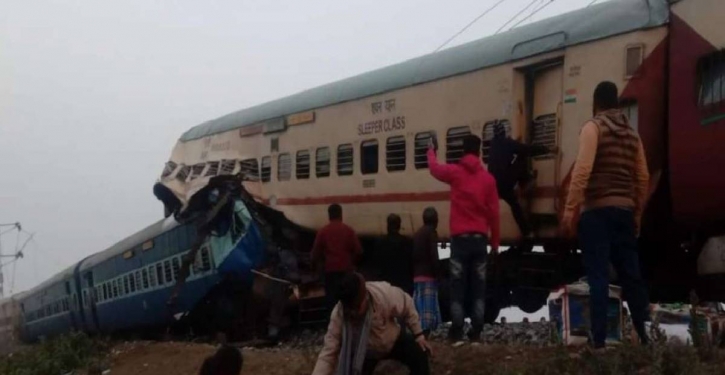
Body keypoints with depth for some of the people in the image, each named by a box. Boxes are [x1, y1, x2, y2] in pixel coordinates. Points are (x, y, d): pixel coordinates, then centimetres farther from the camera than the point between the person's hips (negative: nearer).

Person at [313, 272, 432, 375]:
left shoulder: (385, 295, -38)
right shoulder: (338, 315, -36)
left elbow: (407, 307, -14)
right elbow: (328, 354, -32)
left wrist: (418, 334, -10)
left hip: (392, 339, 0)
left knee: (419, 356, -24)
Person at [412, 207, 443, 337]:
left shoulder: (417, 234, 17)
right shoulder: (431, 232, -5)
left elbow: (413, 256, 15)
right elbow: (433, 255, -13)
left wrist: (414, 274, 15)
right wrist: (438, 274, -8)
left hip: (417, 276, 7)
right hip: (428, 276, -7)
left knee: (420, 309, 6)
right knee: (428, 309, -11)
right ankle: (424, 336, -18)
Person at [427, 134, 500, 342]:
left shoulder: (455, 172, 1)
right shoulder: (488, 178, 5)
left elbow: (434, 168, 22)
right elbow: (494, 213, 4)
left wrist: (431, 151, 43)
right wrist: (495, 242, 11)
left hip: (460, 237, -1)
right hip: (480, 237, 1)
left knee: (458, 287, 0)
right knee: (479, 287, 4)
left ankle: (457, 330, -4)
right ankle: (476, 330, 0)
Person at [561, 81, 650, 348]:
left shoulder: (594, 127, -2)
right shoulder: (631, 133, 16)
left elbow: (582, 170, -14)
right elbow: (643, 177, 14)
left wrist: (570, 209, -16)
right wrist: (637, 213, 21)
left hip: (598, 210, -6)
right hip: (625, 211, 6)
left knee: (598, 276, -8)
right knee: (630, 274, 11)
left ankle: (599, 339, -12)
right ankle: (644, 335, 16)